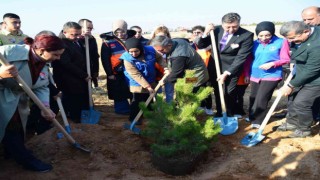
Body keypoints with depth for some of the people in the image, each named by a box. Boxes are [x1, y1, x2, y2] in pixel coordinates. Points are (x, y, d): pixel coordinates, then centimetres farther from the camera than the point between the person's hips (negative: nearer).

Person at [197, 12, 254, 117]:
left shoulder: (246, 35, -18)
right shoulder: (216, 30, -7)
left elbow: (241, 58, -19)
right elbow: (200, 46, -1)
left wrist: (226, 74, -23)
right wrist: (205, 33, -19)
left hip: (231, 69, -4)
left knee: (229, 94, -3)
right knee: (218, 93, 16)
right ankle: (219, 115, 35)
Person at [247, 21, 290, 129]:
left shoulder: (281, 42, -7)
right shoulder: (255, 43, 4)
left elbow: (286, 59, -4)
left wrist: (272, 63, -19)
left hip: (271, 76, -5)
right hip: (255, 76, 5)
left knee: (261, 99, -11)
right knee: (253, 99, 13)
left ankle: (257, 121, 4)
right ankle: (252, 118, 31)